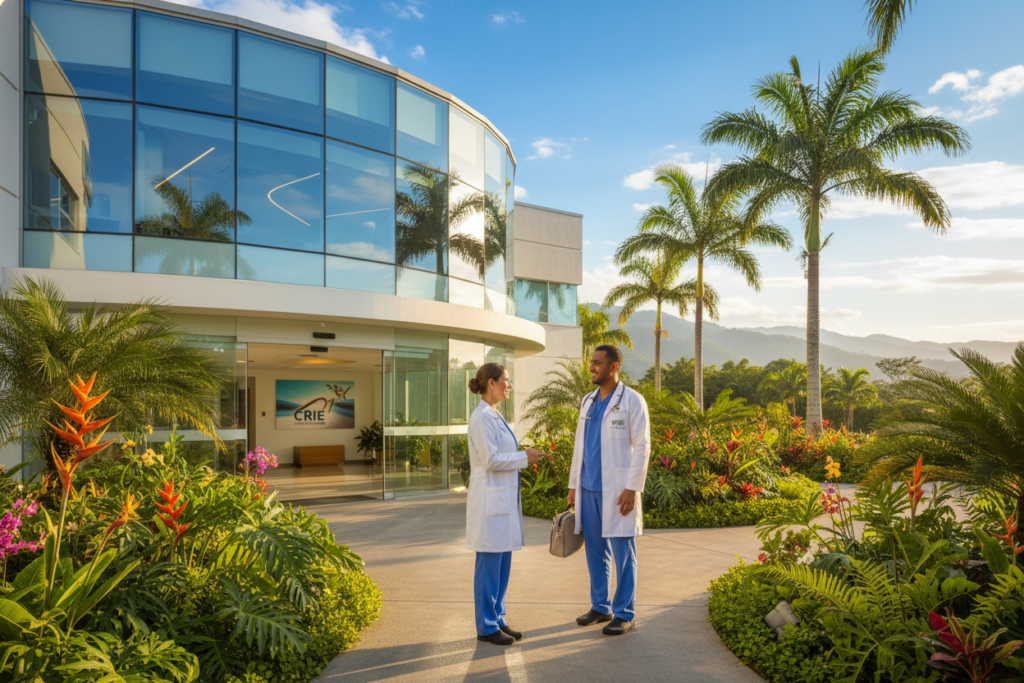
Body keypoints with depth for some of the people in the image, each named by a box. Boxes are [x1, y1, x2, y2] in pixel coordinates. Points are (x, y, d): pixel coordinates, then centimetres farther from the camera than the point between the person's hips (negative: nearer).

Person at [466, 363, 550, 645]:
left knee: (502, 565, 15)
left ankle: (498, 620, 25)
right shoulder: (482, 417, -16)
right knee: (489, 566, 1)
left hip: (504, 500, 10)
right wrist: (524, 457, -13)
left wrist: (526, 456, 9)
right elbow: (490, 460, -20)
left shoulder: (495, 416, 14)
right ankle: (486, 627, 12)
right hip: (490, 501, -10)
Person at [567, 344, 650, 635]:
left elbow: (642, 446, -10)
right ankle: (600, 607, 25)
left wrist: (632, 488, -16)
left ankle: (624, 614, 13)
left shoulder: (632, 401, -6)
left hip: (616, 490, -6)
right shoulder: (588, 401, 13)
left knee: (622, 552, 2)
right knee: (594, 550, 12)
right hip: (589, 488, 6)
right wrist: (573, 485, 14)